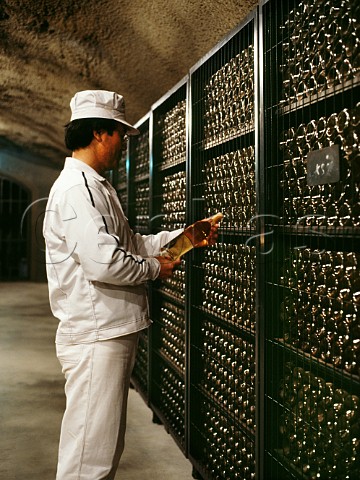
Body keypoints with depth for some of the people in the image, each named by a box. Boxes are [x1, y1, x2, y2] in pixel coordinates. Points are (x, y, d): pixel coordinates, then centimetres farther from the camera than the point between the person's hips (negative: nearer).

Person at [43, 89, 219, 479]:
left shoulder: (94, 186, 18)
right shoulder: (76, 187, -16)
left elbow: (129, 243, 20)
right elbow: (103, 262, -27)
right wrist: (155, 268, -10)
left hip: (111, 333, 11)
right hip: (95, 336, -11)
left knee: (106, 447, 21)